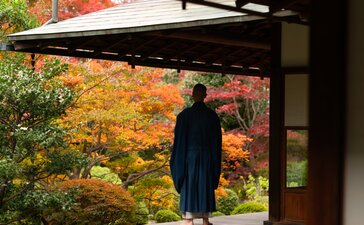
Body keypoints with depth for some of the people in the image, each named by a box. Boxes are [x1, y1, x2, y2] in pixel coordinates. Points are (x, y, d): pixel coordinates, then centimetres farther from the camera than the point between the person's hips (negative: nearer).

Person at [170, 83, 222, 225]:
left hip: (189, 156, -2)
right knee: (205, 187, 9)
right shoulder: (212, 115, 1)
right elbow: (216, 140, 6)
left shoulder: (185, 115, -8)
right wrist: (215, 162, 14)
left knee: (189, 187, 1)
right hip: (207, 158, 2)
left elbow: (179, 139, -6)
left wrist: (177, 161, 2)